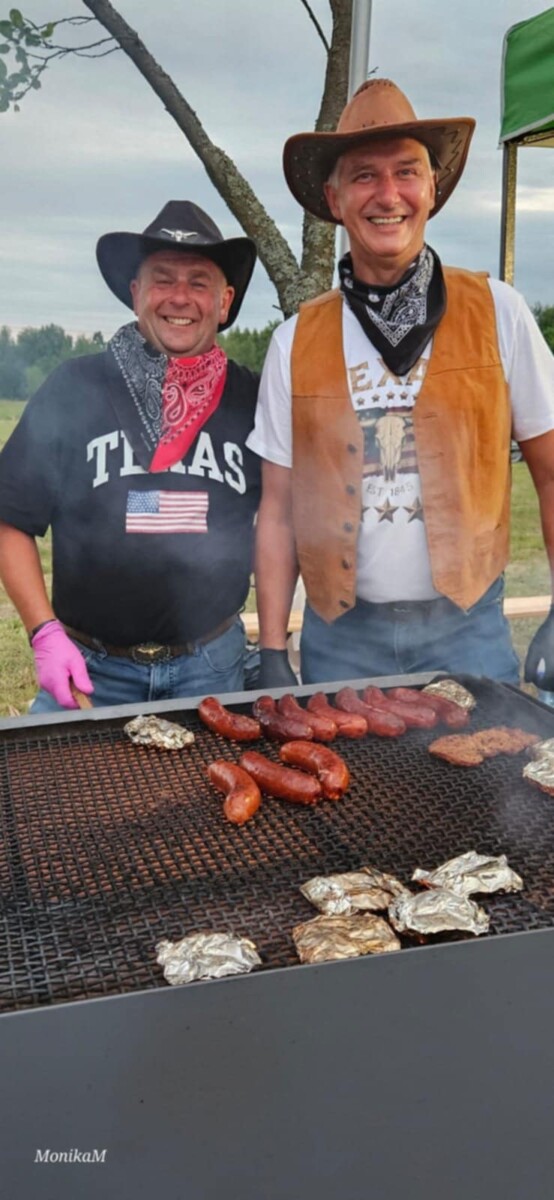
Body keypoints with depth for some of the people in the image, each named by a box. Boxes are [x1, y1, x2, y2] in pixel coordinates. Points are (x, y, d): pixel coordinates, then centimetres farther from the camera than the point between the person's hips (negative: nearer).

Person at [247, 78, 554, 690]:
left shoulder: (496, 313, -2)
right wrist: (272, 653, 1)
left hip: (466, 630, -1)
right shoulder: (295, 342, 1)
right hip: (339, 638, 1)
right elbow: (277, 508, 4)